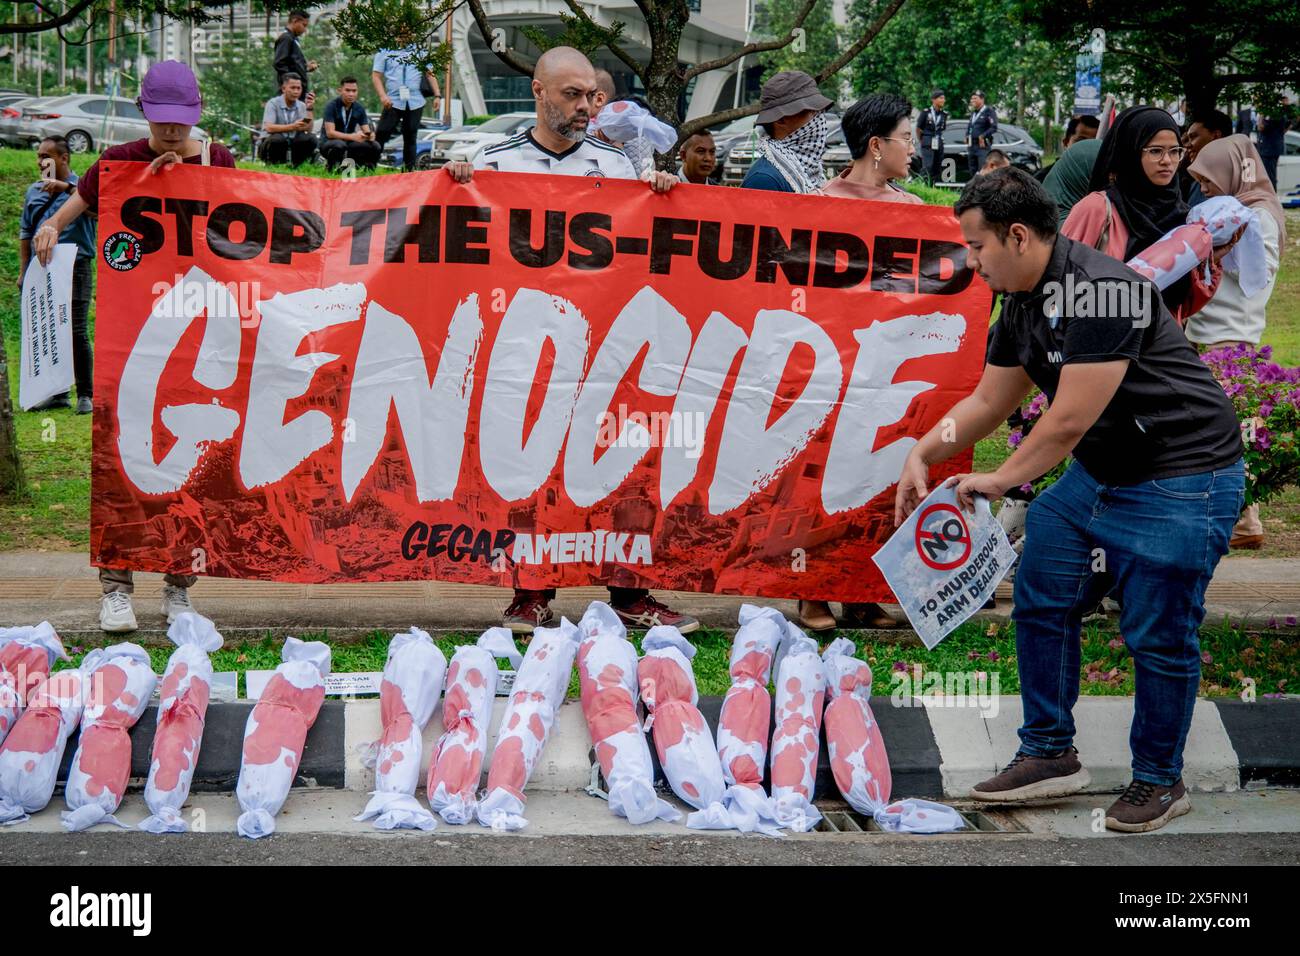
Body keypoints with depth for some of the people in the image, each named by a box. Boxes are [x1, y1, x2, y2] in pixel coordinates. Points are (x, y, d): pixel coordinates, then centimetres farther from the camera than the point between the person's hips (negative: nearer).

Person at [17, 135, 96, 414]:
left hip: (74, 268, -6)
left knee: (77, 333, -7)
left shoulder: (81, 186, 0)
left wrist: (66, 187, -27)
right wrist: (23, 271, 14)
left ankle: (85, 395, -1)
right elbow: (26, 233, 19)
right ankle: (57, 393, 15)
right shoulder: (34, 191, 15)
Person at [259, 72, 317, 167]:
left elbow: (308, 129, -8)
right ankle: (272, 165, -10)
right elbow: (269, 128, -25)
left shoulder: (301, 106, 4)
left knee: (311, 139, -21)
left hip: (291, 147, 4)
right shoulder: (273, 103, -10)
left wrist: (309, 109, -18)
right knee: (278, 138, -37)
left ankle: (294, 165, -1)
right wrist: (292, 127, -36)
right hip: (271, 145, -4)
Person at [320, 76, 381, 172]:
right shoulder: (331, 106, -13)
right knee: (339, 145, -40)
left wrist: (370, 135, -27)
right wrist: (353, 136, -35)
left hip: (349, 143, 4)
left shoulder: (359, 108, 2)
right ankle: (331, 168, -12)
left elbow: (366, 131, 0)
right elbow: (330, 133, -22)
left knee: (375, 146, -20)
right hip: (330, 143, -4)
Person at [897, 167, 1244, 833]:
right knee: (1041, 606, 9)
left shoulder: (1100, 289, -25)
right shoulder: (1022, 304, 4)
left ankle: (1159, 782, 17)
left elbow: (1070, 420, -25)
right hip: (1097, 476, 9)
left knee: (1157, 637, -2)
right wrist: (922, 453, 3)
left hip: (1181, 483, -9)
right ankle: (1050, 755, 22)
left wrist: (1001, 480, -12)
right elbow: (988, 402, 15)